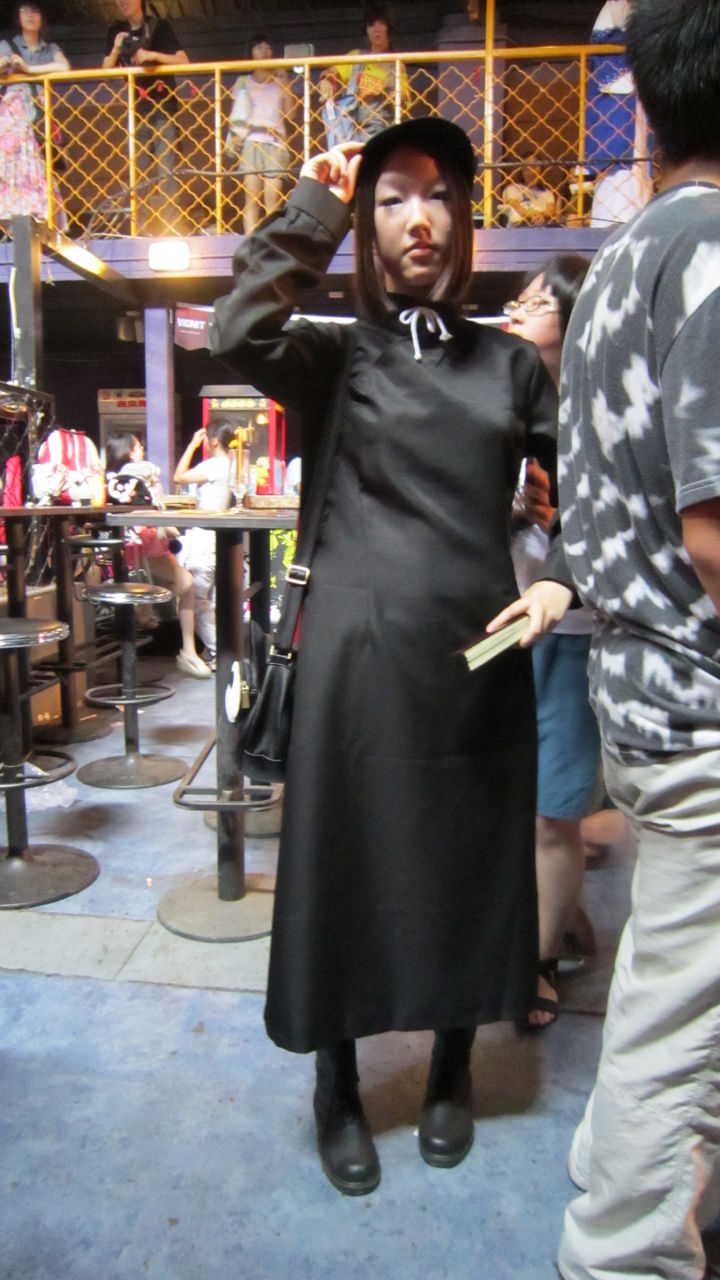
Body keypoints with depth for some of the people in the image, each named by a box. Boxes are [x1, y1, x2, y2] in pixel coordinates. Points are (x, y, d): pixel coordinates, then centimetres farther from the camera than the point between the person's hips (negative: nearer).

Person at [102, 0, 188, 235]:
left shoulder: (159, 27, -1)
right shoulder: (116, 31, 10)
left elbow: (183, 61, -11)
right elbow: (106, 70, 6)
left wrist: (152, 55, -22)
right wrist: (116, 48, -11)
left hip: (163, 107, -4)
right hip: (136, 110, 4)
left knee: (165, 170, -11)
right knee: (140, 174, 0)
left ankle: (170, 227, -13)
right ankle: (143, 229, 2)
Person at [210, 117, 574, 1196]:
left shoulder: (508, 364, 11)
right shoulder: (335, 358, 4)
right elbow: (238, 332, -16)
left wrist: (564, 580, -3)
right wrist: (315, 207, -9)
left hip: (479, 657, 3)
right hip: (358, 658, -2)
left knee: (472, 862, 13)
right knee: (350, 862, 7)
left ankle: (453, 1069, 39)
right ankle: (337, 1089, 32)